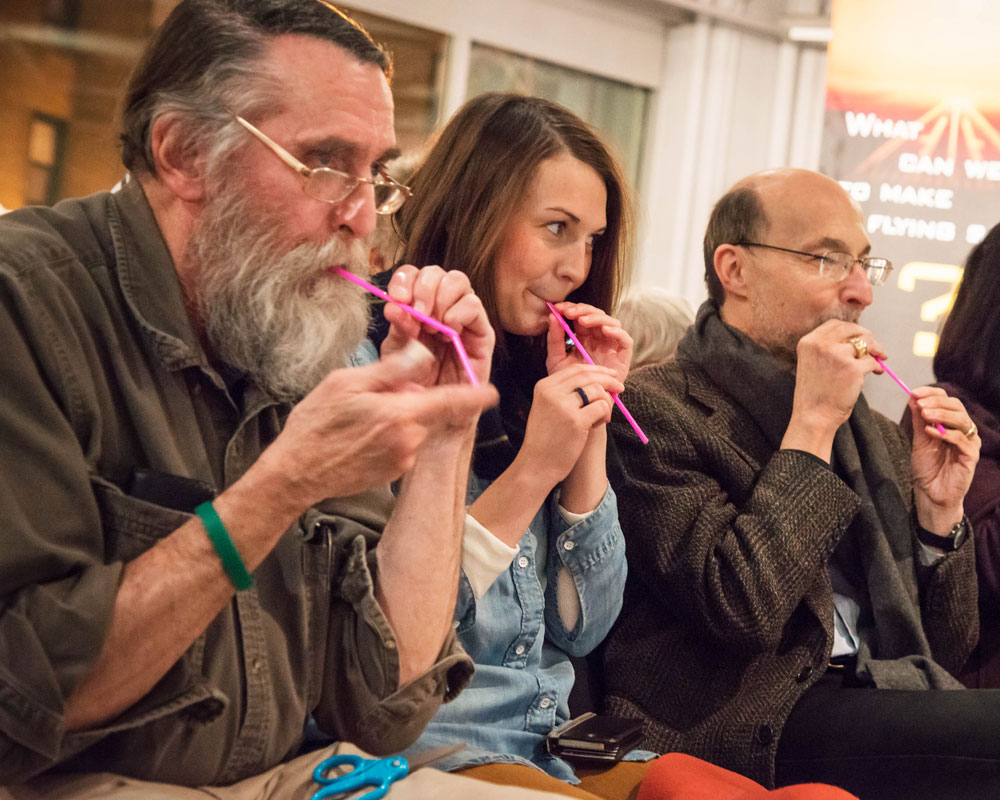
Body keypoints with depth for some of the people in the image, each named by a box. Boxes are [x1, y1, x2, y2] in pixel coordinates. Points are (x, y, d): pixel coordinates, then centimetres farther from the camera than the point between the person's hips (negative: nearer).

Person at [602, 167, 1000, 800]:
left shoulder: (876, 436, 20)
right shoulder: (656, 409, -3)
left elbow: (943, 652, 20)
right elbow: (740, 610, -16)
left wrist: (939, 511, 4)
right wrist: (811, 426, -10)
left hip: (881, 705, 7)